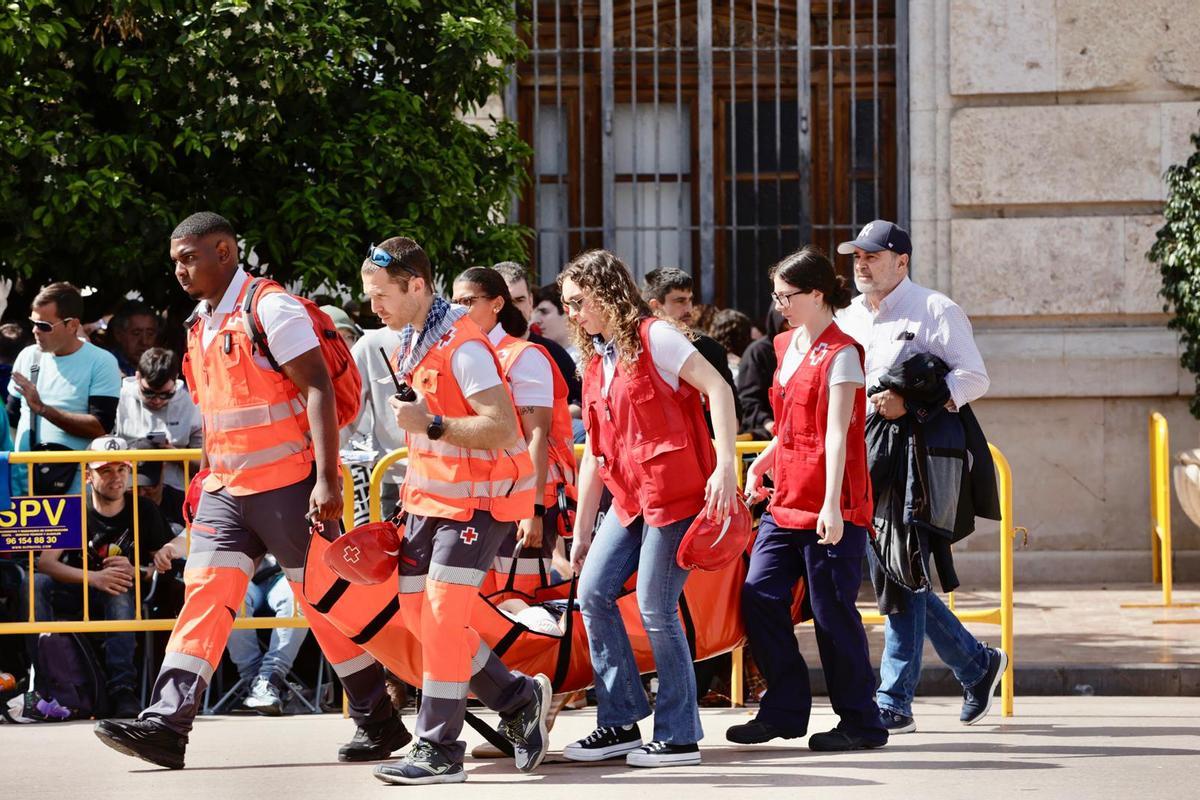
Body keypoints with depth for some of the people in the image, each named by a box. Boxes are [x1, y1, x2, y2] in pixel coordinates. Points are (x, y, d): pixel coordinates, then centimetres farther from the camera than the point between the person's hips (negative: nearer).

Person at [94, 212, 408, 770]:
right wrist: (205, 475, 23)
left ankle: (379, 724, 13)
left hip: (287, 485, -7)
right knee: (203, 597, -5)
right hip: (226, 491, 7)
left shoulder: (270, 309, -12)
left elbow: (318, 389, -18)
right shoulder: (201, 323, 14)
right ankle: (165, 725, -12)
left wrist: (326, 479, -24)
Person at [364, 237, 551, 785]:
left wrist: (432, 425, -30)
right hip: (430, 494, 9)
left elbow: (503, 429, -25)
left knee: (441, 614, -12)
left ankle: (439, 751, -6)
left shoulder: (461, 345, -20)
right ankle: (516, 700, 21)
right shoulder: (408, 342, 9)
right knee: (416, 611, 8)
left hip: (479, 498, -9)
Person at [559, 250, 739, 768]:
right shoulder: (595, 364, 16)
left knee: (655, 607, -8)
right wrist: (581, 529, 19)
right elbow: (594, 453, 19)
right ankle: (621, 722, 10)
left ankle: (678, 736, 1)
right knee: (593, 593, 2)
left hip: (676, 492, -8)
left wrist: (725, 466, -23)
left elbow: (717, 388, -15)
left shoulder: (653, 337, -7)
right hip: (629, 499, 8)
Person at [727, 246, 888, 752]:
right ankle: (785, 710, 12)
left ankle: (861, 722, 8)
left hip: (829, 507, -8)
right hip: (786, 500, 8)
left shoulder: (840, 354, -11)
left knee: (832, 610, -3)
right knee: (759, 597, 2)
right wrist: (761, 463, 16)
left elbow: (836, 435, -18)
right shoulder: (786, 345, 14)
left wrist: (831, 506, -24)